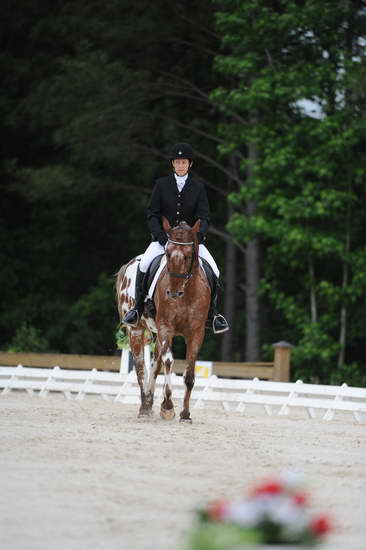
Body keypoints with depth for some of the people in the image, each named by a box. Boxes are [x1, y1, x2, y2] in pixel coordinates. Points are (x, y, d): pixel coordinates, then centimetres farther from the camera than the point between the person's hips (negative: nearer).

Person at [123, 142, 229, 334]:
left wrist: (199, 234, -23)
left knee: (214, 272, -17)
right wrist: (160, 235, -17)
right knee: (143, 265, -27)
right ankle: (138, 307, -12)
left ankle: (213, 312, 0)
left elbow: (204, 216, -2)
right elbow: (152, 214, 0)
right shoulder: (161, 185, 3)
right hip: (163, 238, -1)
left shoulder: (198, 187, 4)